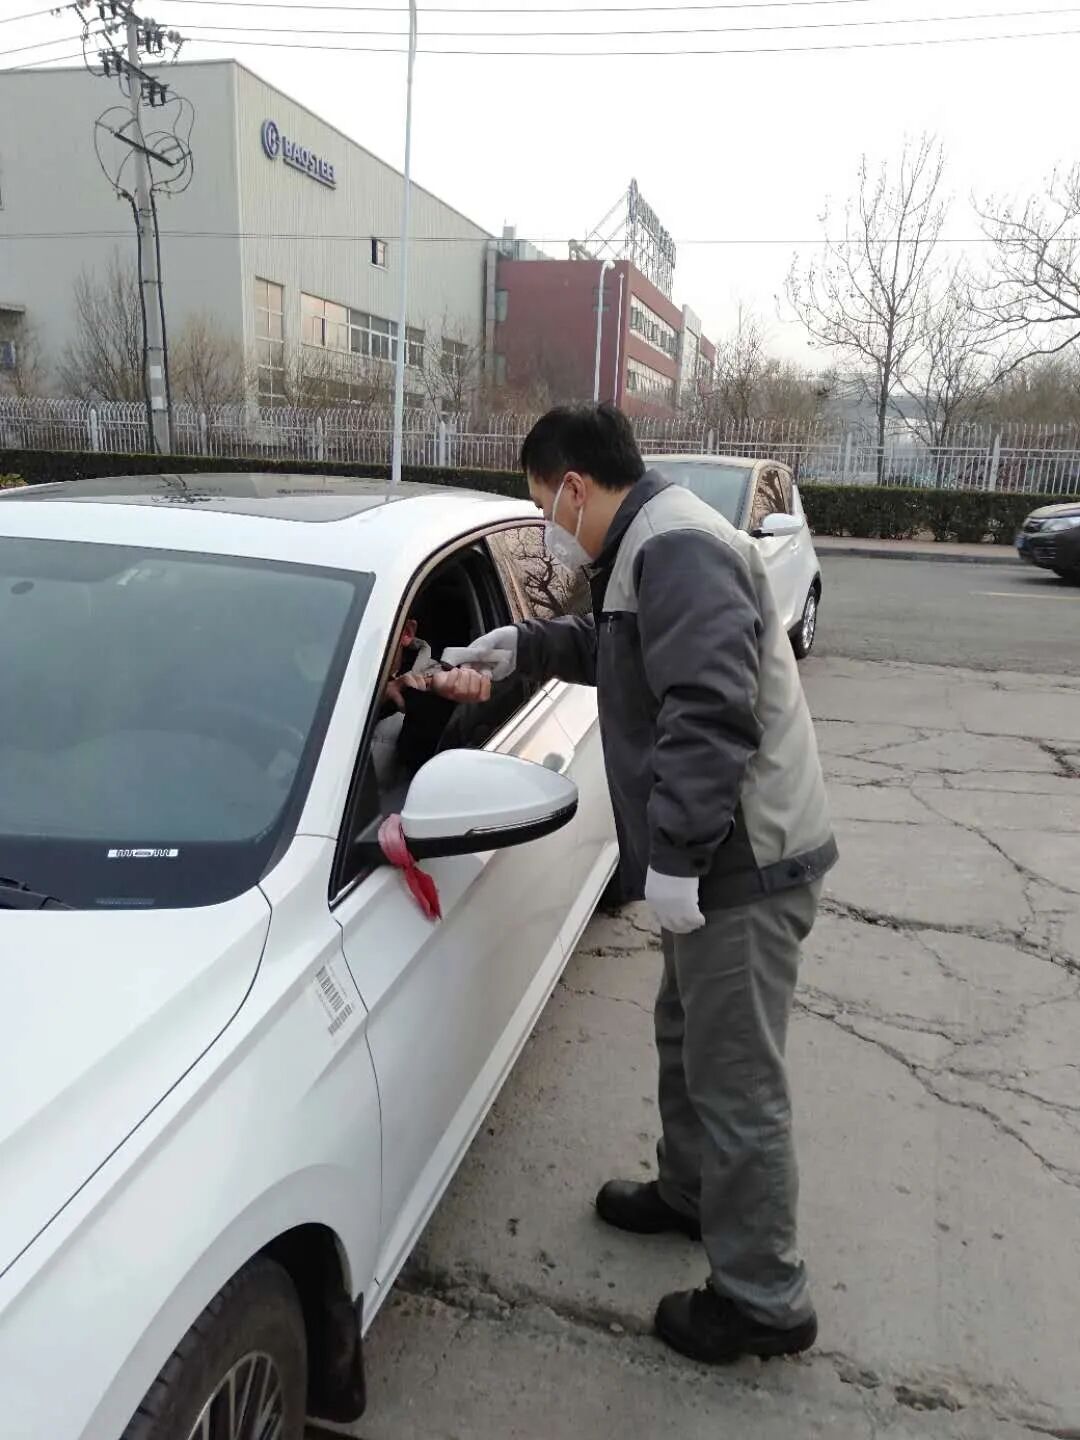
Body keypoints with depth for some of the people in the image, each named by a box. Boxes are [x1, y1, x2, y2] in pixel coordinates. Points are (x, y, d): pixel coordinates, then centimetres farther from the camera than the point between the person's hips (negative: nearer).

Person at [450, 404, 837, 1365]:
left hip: (744, 864, -11)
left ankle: (764, 1302, 18)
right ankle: (688, 1192, 47)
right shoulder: (652, 546, 14)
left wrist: (674, 854, -28)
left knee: (736, 1082, 1)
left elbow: (711, 712, -30)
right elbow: (614, 647, 32)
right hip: (716, 857, 11)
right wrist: (524, 646, 27)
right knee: (688, 1039, 25)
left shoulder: (676, 549, -21)